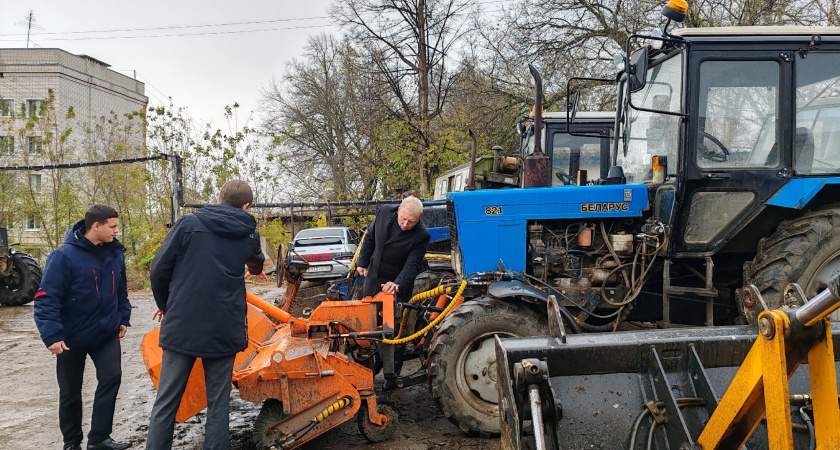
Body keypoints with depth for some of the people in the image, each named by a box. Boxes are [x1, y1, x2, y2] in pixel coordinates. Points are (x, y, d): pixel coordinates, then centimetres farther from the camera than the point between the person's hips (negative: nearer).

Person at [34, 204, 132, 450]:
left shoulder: (115, 253, -2)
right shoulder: (65, 256, -20)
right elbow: (47, 298, -21)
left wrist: (123, 318, 11)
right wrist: (51, 334, -26)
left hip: (106, 333, 4)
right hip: (72, 336, -3)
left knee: (111, 378, -9)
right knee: (70, 391, 11)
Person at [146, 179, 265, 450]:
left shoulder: (188, 224, -1)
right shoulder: (249, 234, 7)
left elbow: (159, 269, -3)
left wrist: (165, 305, 16)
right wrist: (255, 268, 56)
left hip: (181, 326, 0)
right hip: (224, 330, 1)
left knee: (165, 402, 10)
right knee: (218, 403, 11)